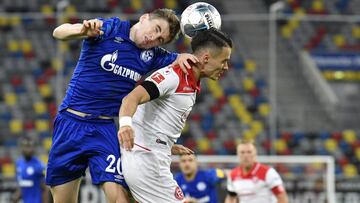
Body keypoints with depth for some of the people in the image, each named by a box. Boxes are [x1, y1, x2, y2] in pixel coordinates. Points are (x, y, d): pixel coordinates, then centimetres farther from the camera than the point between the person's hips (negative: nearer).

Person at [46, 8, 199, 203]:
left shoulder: (152, 55, 4)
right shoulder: (109, 28, -7)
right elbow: (59, 32, -19)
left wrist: (182, 57, -13)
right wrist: (83, 30, -42)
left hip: (104, 129, 2)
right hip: (70, 124, -2)